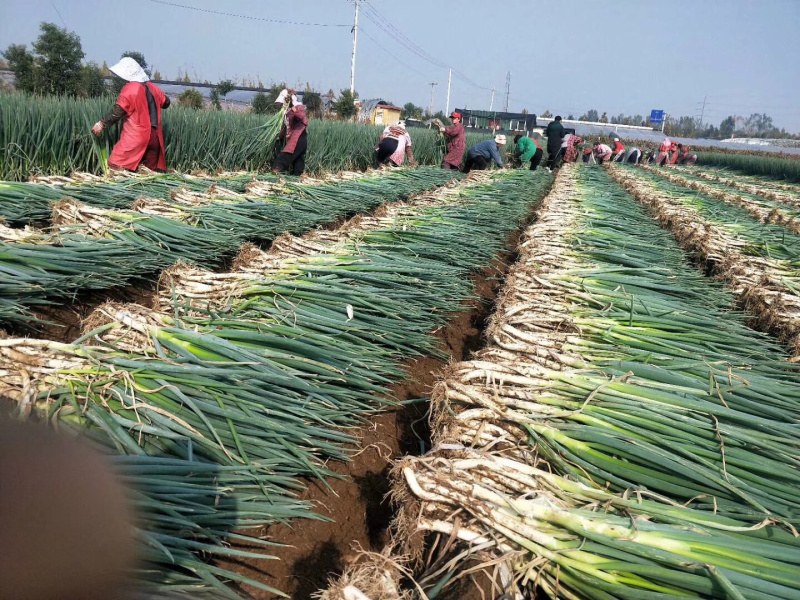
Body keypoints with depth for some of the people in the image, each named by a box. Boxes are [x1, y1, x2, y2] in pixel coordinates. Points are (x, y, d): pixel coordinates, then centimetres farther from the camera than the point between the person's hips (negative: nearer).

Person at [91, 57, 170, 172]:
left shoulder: (130, 88, -10)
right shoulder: (152, 87, 9)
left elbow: (118, 111, -12)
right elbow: (166, 102, 25)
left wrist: (102, 124, -4)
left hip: (135, 137, -7)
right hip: (154, 136, 7)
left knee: (116, 167, -7)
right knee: (152, 171, 10)